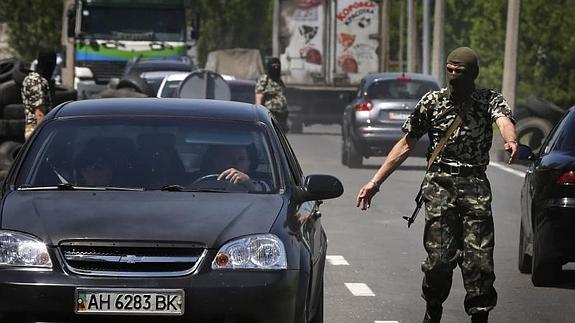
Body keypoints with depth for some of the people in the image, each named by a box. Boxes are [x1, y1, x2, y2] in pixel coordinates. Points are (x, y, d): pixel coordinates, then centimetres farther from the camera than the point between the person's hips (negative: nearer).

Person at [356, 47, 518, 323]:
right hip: (439, 183, 0)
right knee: (439, 256, -8)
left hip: (476, 185, 0)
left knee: (479, 256, -10)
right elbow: (406, 144, 14)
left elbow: (503, 119, -18)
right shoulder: (432, 102, 9)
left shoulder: (489, 100, 5)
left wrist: (510, 140, -44)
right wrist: (375, 182, 9)